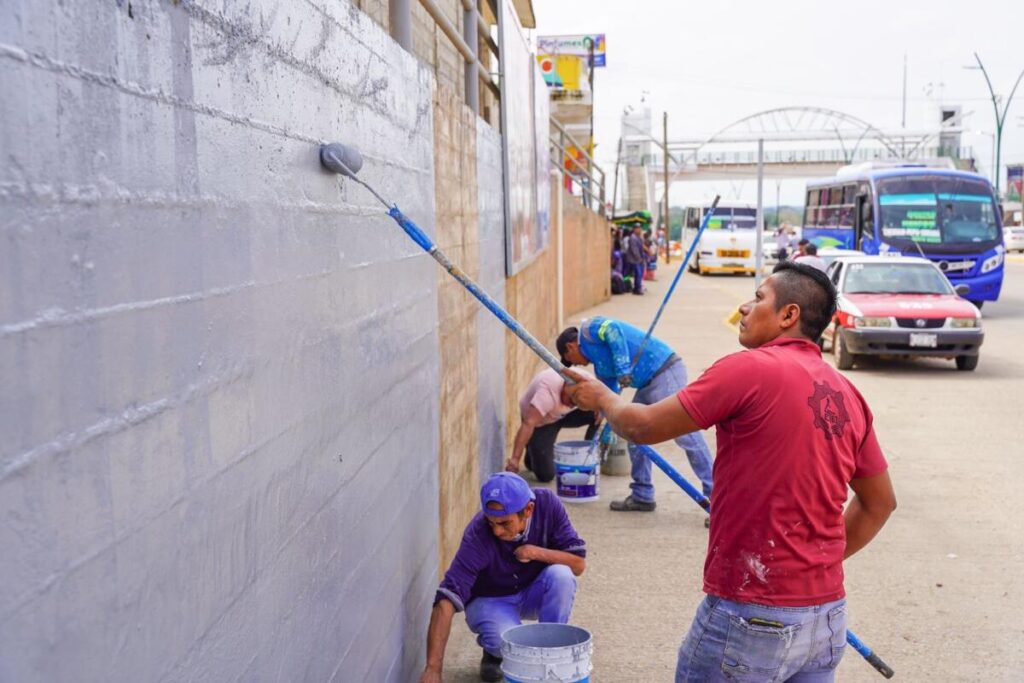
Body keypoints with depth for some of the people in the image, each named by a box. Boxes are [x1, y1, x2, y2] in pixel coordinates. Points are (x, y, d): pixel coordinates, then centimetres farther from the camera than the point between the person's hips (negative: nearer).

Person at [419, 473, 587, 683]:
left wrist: (537, 553, -32)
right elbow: (446, 601, -37)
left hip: (533, 594, 3)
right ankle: (493, 651, 4)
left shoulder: (547, 504, -23)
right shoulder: (478, 535, -32)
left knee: (561, 575, -30)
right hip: (489, 600, -3)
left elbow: (579, 563, -15)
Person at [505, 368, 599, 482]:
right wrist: (515, 458, -52)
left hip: (564, 415, 5)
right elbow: (528, 423, -47)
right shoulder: (548, 391, -41)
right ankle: (532, 452, 21)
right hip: (540, 421, -5)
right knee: (545, 475, -14)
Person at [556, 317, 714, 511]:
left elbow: (613, 329, -19)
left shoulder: (588, 329, 1)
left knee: (686, 437, -12)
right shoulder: (600, 363, 25)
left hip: (664, 370, -10)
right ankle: (642, 496, 20)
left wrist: (623, 369, -22)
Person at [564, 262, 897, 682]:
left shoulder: (750, 369, -14)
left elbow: (642, 427, -7)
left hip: (751, 616, -6)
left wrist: (602, 398, 12)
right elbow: (880, 503, 16)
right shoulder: (847, 394, 6)